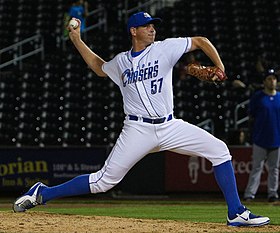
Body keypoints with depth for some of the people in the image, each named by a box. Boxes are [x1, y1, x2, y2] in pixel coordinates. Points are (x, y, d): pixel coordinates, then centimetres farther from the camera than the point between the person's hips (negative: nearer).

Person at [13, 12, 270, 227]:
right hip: (138, 129, -2)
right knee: (104, 181, -8)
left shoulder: (165, 48, 3)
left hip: (169, 127, 2)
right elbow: (100, 68, 31)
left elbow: (200, 41, 8)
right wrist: (77, 41, 24)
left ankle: (236, 214, -6)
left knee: (218, 149, -10)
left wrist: (220, 69, -1)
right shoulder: (121, 61, 9)